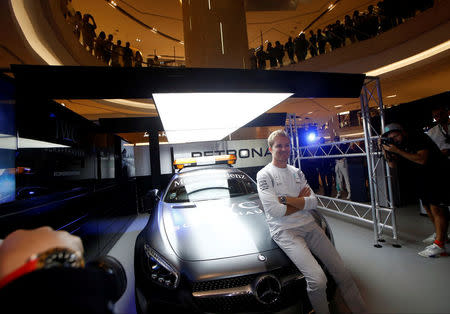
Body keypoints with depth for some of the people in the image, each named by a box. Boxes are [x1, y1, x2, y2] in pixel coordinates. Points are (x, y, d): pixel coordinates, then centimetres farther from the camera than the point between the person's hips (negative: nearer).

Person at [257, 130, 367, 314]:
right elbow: (275, 210, -15)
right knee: (318, 280, -19)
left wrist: (286, 199, -10)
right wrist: (301, 200, -5)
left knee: (342, 272, 5)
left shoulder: (297, 172, 14)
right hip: (284, 231, -6)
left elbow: (313, 202, 3)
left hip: (309, 225, 6)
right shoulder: (264, 175, -5)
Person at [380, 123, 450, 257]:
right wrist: (385, 149, -15)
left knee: (436, 208, -11)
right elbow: (393, 165, -4)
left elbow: (422, 159, -31)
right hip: (423, 178, 8)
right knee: (427, 206, 15)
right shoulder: (398, 145, 1)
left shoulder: (418, 138, -19)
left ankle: (439, 245, -5)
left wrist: (398, 151, -33)